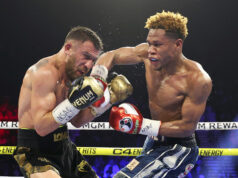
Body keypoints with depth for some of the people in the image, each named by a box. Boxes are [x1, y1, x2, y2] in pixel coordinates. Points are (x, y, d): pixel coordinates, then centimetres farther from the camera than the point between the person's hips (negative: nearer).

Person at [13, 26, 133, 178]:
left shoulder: (70, 76, 9)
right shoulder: (45, 72, -20)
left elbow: (77, 121, 14)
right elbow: (41, 127, -26)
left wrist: (107, 100, 5)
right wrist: (74, 102, -33)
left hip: (64, 148, 9)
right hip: (36, 152, -9)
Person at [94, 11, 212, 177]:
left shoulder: (198, 80, -28)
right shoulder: (147, 53, -12)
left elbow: (188, 126, -24)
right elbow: (110, 56, 1)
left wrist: (142, 125, -29)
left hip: (178, 149, -8)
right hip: (154, 142, 8)